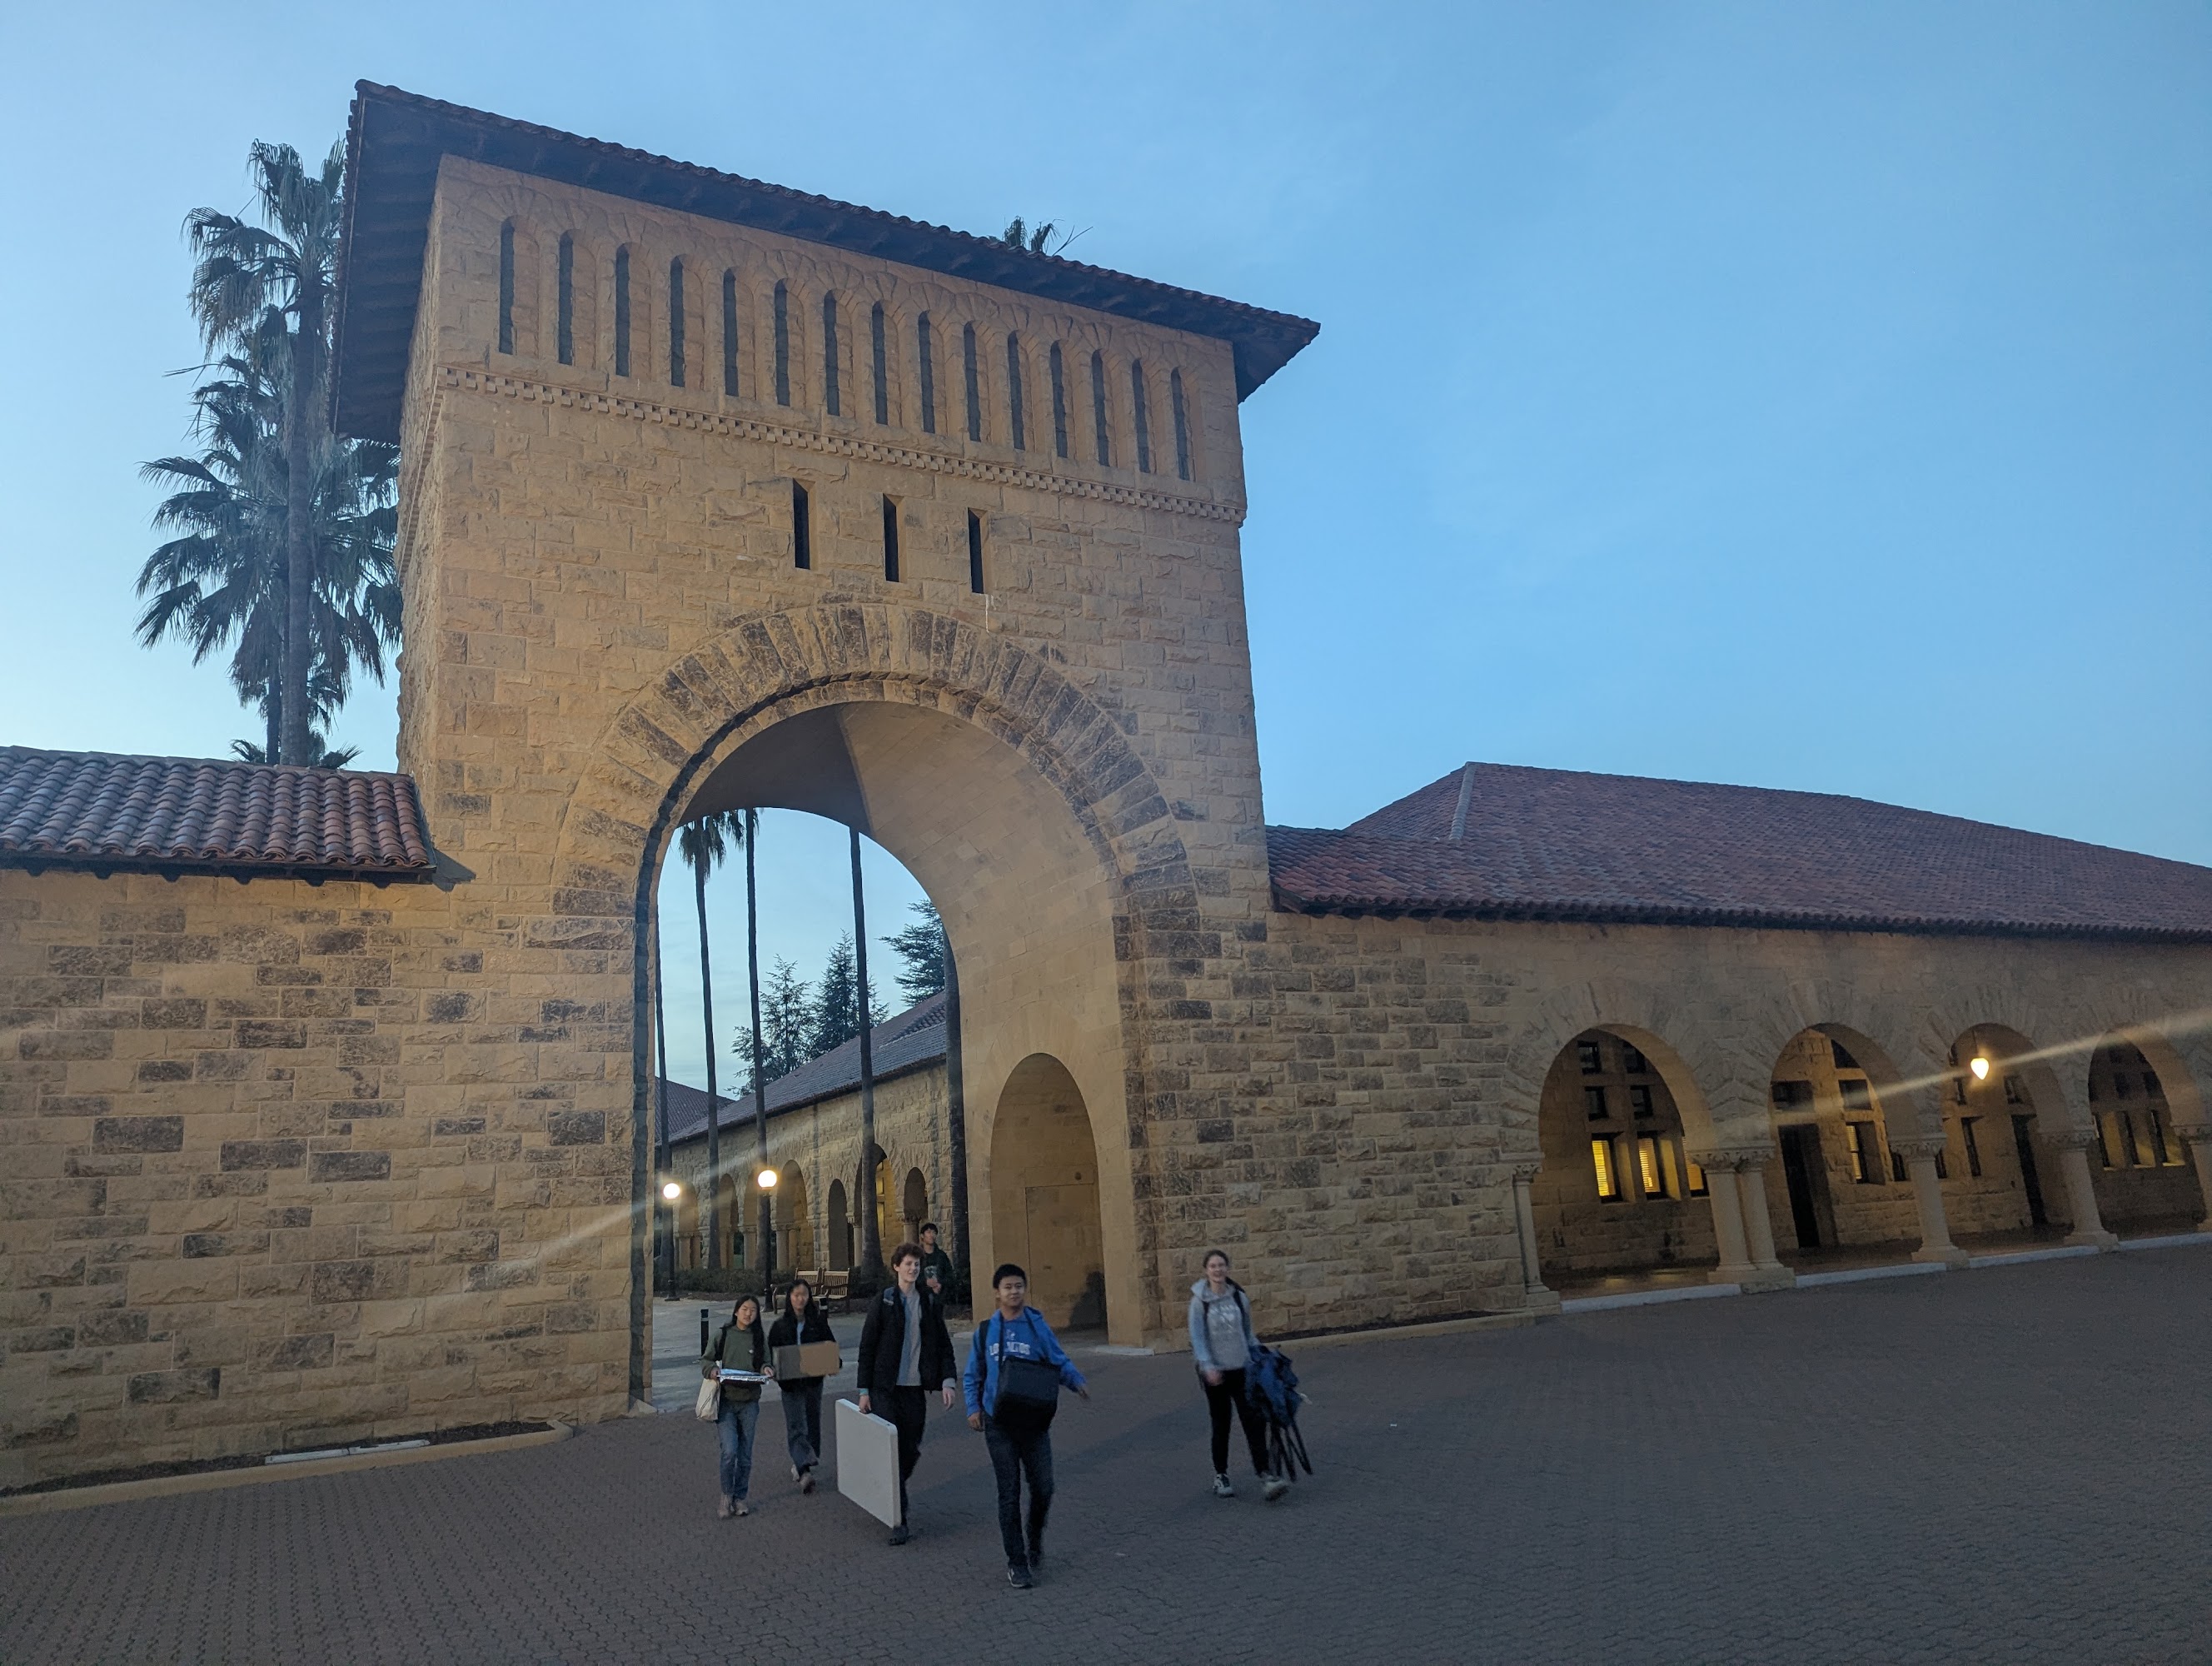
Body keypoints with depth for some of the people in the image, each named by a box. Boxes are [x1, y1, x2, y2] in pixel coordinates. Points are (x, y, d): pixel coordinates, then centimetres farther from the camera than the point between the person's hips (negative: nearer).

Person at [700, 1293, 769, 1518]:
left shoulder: (760, 1338, 3)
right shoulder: (723, 1335, -1)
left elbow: (766, 1363, 9)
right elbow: (706, 1360, 5)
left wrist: (766, 1369, -14)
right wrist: (712, 1370, -16)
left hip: (749, 1402, 2)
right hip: (726, 1400, -2)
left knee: (745, 1455, 9)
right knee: (729, 1451, -13)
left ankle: (740, 1498, 25)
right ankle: (727, 1494, 9)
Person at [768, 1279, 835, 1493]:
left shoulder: (818, 1320, 1)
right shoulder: (781, 1323, -2)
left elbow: (830, 1346, 6)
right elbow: (771, 1350, 1)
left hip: (813, 1380, 2)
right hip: (790, 1381, -2)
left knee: (812, 1422, 11)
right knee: (796, 1425, -10)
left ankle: (801, 1465, 28)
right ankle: (804, 1470, -18)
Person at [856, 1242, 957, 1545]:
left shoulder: (931, 1304, 7)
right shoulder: (882, 1303, -1)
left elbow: (944, 1345, 10)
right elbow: (867, 1347, 0)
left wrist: (947, 1381, -2)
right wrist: (864, 1391, -2)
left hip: (916, 1387, 3)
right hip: (887, 1388, -3)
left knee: (911, 1451, 6)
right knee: (892, 1449, -7)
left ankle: (893, 1494, 34)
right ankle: (898, 1518, -2)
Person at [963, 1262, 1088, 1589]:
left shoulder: (1038, 1327, 0)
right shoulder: (986, 1331, 3)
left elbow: (1060, 1362, -1)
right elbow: (972, 1376, 11)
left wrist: (1077, 1381, -21)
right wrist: (974, 1408, -3)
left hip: (1034, 1421, 0)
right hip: (999, 1424, 0)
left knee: (1043, 1488, 1)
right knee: (1009, 1494, 4)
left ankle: (1035, 1538, 31)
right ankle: (1016, 1561, 16)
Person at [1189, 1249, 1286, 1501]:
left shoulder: (1238, 1296, 2)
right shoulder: (1200, 1301, -8)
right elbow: (1197, 1336, -10)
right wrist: (1207, 1366, -18)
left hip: (1242, 1368, 2)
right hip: (1215, 1372, -2)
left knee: (1254, 1420, -6)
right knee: (1221, 1425, 8)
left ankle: (1264, 1474, -5)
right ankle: (1220, 1476, 23)